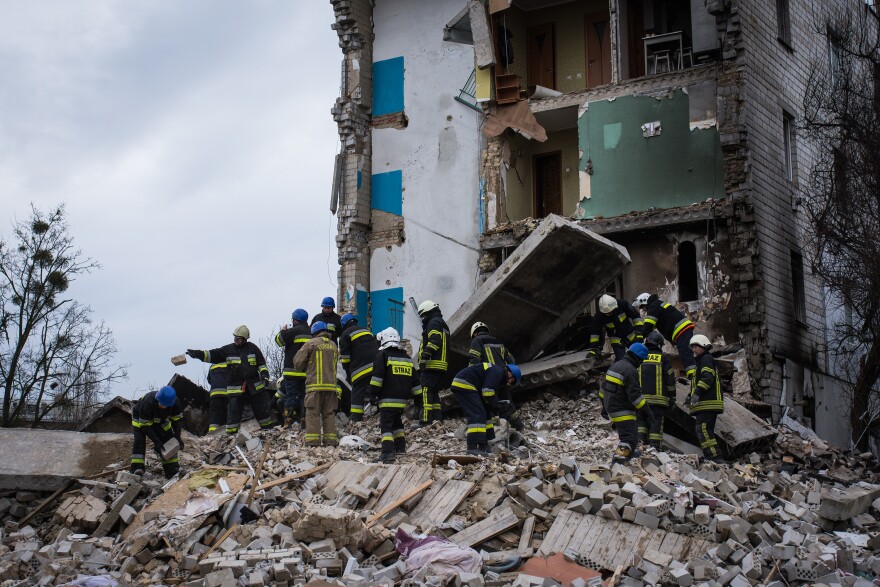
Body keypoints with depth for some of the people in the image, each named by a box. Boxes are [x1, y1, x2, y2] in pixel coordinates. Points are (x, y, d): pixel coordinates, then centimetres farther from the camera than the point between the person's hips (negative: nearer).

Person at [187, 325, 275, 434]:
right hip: (235, 388, 0)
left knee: (263, 408, 4)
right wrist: (197, 354, -16)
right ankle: (230, 434, 4)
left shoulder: (252, 348, 3)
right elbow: (211, 355, -3)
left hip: (255, 386, 0)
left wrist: (264, 374, -5)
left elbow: (261, 363, 9)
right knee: (233, 412, -3)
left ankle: (270, 428, 17)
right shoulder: (228, 350, 2)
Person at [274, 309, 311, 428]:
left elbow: (279, 340, -5)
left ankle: (290, 421, -6)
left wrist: (282, 331, 14)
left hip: (292, 371, -6)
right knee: (304, 396, 10)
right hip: (307, 372, 6)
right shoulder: (311, 332, 9)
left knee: (290, 396, -1)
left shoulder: (293, 331, -12)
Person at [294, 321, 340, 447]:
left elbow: (298, 361, 0)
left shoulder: (311, 343, -3)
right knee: (329, 413, 10)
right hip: (331, 384, 5)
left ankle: (313, 440, -9)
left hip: (315, 385, -5)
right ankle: (330, 440, 6)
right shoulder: (333, 345, 14)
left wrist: (302, 370, 20)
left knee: (313, 413, -2)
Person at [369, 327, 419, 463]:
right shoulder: (406, 357, 18)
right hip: (402, 399, 7)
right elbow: (414, 380, 20)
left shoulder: (382, 355, -4)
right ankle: (400, 446, 30)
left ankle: (388, 452, -25)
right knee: (396, 422, 27)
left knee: (386, 425, -11)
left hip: (388, 399, -7)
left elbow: (377, 376, -14)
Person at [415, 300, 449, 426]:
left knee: (426, 392, -14)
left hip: (431, 365, -10)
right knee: (434, 393, 15)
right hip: (441, 366, 10)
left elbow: (434, 340, -20)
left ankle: (426, 421, -21)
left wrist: (426, 354, -28)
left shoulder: (434, 323, -3)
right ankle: (437, 419, 13)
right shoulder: (443, 324, 28)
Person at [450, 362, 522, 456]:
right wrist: (497, 404, -7)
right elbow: (487, 391, -21)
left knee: (485, 413, 15)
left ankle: (483, 445, 17)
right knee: (477, 414, -17)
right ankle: (472, 447, -24)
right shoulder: (497, 372, -11)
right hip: (464, 384, -11)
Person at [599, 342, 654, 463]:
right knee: (630, 436, -12)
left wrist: (605, 407, 29)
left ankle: (629, 451, 41)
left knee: (624, 431, 28)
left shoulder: (615, 366, 12)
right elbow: (635, 395, -21)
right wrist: (647, 411, -14)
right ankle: (620, 455, -27)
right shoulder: (630, 370, -18)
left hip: (611, 408, 10)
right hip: (623, 411, -10)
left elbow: (603, 388, 20)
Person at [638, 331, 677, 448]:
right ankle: (654, 447, -4)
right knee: (656, 422, 0)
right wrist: (672, 397, 10)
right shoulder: (663, 358, 1)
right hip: (658, 399, -2)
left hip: (641, 398, 2)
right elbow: (670, 379, 2)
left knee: (642, 421, 11)